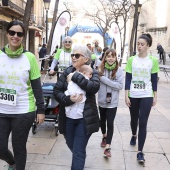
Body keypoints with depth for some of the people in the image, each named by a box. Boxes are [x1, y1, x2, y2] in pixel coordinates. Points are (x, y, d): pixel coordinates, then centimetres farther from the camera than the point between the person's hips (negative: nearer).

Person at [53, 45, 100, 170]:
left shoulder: (92, 72, -4)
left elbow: (94, 87, -24)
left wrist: (75, 76, -21)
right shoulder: (67, 71, 3)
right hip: (68, 118, 4)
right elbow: (56, 91, -3)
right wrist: (69, 99, -20)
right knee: (72, 147, 23)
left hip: (84, 119, -4)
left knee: (78, 152, -1)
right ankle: (81, 158, 55)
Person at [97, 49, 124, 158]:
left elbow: (120, 85, -17)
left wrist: (104, 79, -21)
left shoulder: (119, 70, -9)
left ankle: (108, 147, 1)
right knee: (102, 121, 19)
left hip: (113, 102, -3)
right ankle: (104, 136, 46)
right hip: (102, 100, 3)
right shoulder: (101, 69, -4)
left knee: (110, 123, -6)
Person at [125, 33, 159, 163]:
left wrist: (155, 96, 2)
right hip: (133, 95, 1)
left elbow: (154, 80, 2)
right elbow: (128, 79, -2)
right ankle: (134, 136, 49)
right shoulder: (131, 60, -3)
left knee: (143, 123, -4)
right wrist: (126, 96, -5)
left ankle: (140, 151, 4)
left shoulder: (153, 61, -3)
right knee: (134, 119, 18)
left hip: (147, 96, -1)